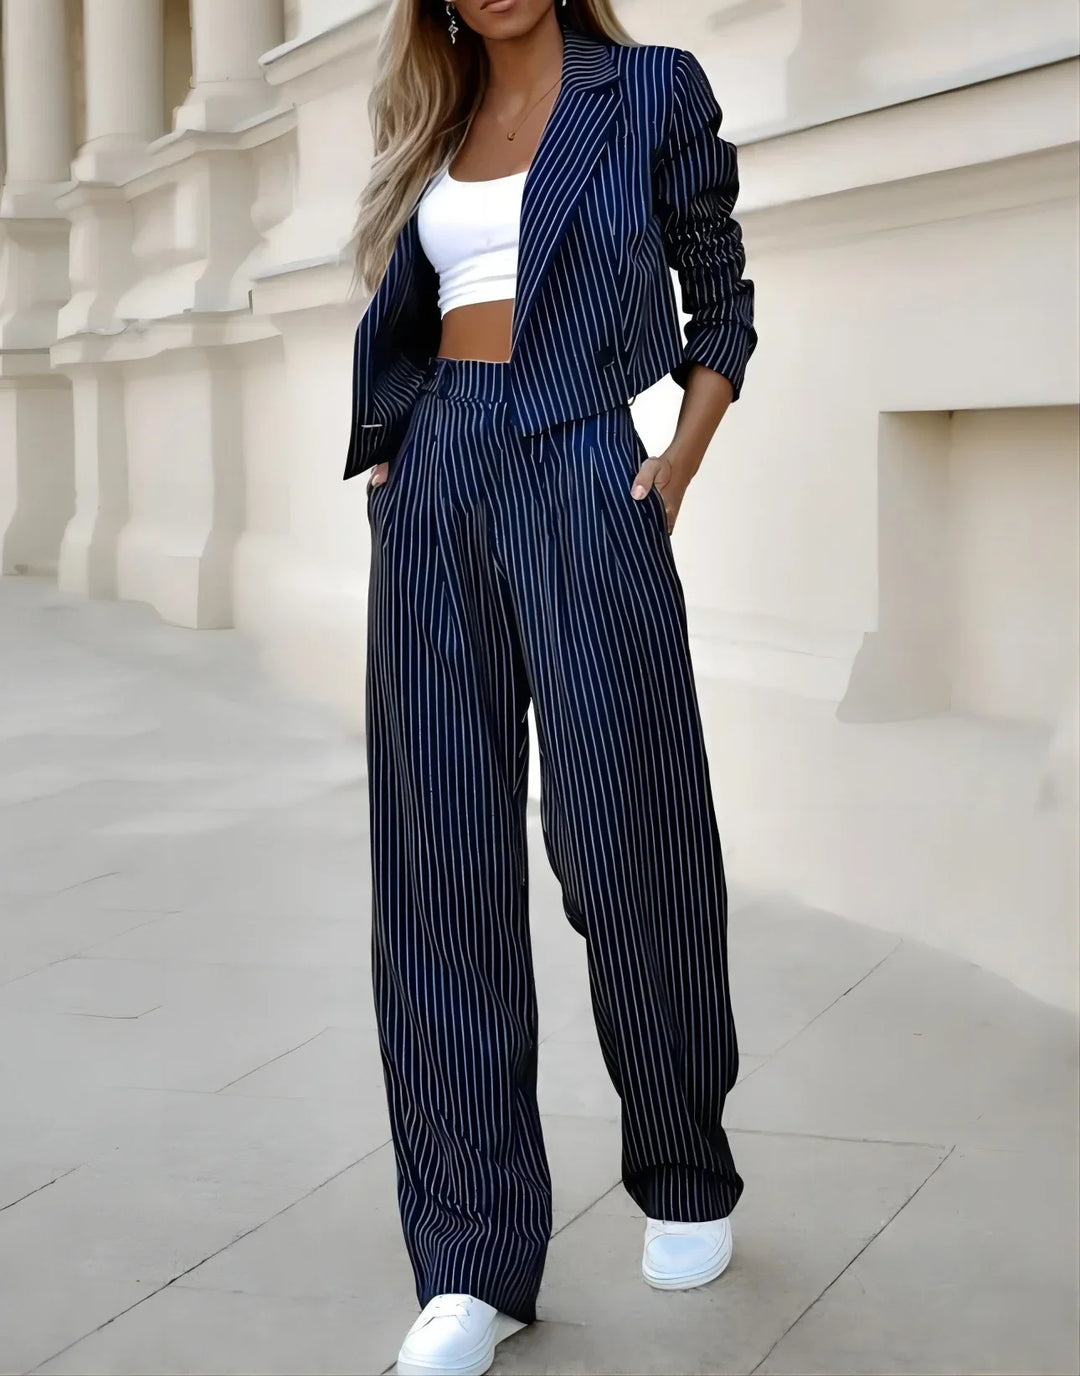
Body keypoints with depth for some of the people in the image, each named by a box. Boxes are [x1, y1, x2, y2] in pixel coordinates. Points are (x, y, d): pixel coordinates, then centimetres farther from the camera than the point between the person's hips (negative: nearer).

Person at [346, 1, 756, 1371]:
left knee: (623, 837, -2)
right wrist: (389, 458, 9)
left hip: (579, 477, -4)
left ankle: (685, 1180, 23)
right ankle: (474, 1258, 5)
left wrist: (680, 465, -6)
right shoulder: (430, 124, 17)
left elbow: (722, 302, 8)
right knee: (443, 857, -1)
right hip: (433, 488, 4)